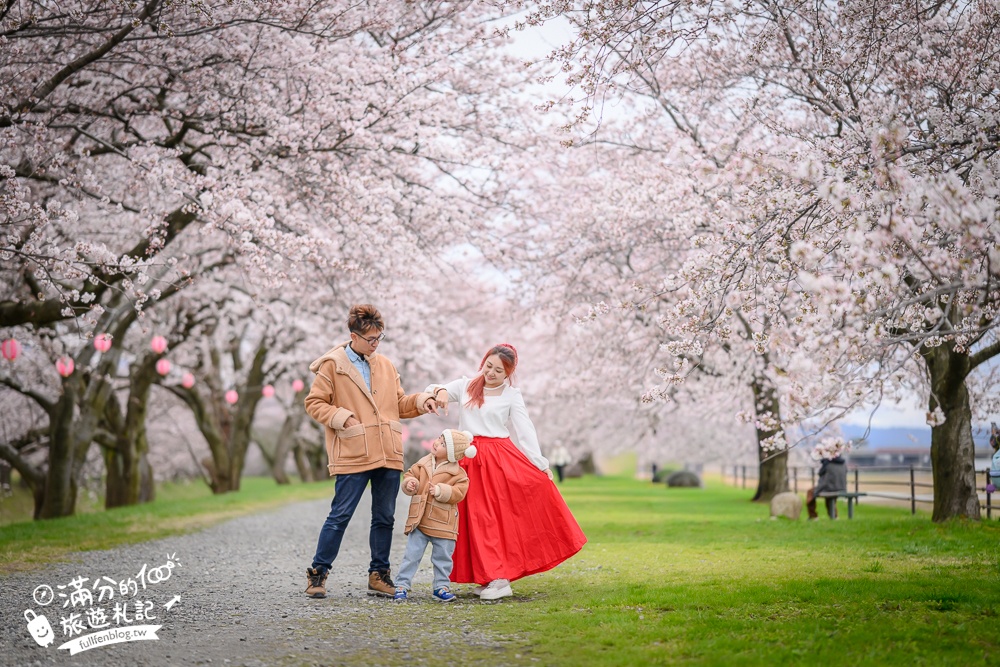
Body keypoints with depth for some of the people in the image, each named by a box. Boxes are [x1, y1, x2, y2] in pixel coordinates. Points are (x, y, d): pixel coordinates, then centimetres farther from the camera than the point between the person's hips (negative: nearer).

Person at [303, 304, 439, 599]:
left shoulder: (385, 365, 16)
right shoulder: (332, 365, -1)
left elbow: (399, 404, 21)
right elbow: (314, 403, -1)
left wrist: (420, 401, 2)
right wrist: (341, 417, -12)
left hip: (388, 454, 6)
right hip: (352, 455, -5)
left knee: (384, 517, 10)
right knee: (340, 515, -4)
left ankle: (379, 575, 20)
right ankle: (318, 573, 6)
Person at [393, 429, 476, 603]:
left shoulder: (458, 474, -7)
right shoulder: (423, 464, 5)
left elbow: (458, 493, -15)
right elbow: (410, 475, 12)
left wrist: (441, 490, -26)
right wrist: (409, 484, -10)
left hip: (442, 524, -2)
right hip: (419, 521, 2)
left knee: (442, 557, 9)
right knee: (411, 555, 2)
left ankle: (441, 587, 23)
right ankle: (402, 585, 7)